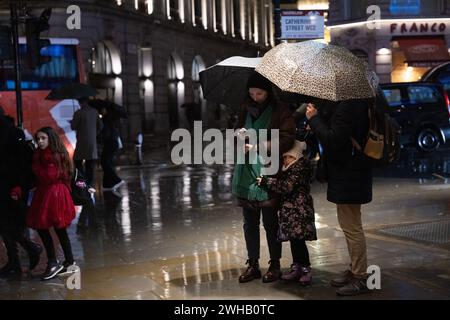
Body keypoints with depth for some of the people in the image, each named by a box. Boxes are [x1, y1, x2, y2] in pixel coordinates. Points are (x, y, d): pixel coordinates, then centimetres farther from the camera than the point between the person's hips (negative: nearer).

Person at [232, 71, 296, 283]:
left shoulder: (280, 112, -5)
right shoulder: (246, 109, 12)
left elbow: (286, 140, -13)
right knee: (250, 222, 10)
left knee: (270, 222, 0)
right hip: (246, 173, 5)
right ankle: (253, 264, 20)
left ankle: (275, 265, 13)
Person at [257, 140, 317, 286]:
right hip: (289, 208, 9)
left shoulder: (301, 166, -16)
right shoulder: (287, 165, 11)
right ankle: (296, 267, 21)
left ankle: (306, 269, 3)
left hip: (299, 208, -9)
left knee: (298, 238, -8)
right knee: (293, 238, 12)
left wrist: (265, 182, -12)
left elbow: (286, 187, -20)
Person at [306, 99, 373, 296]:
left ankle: (360, 278, 8)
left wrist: (314, 118, -14)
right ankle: (355, 271, 32)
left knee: (351, 226, -2)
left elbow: (333, 140, -25)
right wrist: (318, 114, 2)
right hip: (348, 171, 11)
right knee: (351, 225, 20)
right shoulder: (358, 101, 8)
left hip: (348, 174, -11)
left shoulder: (346, 106, -23)